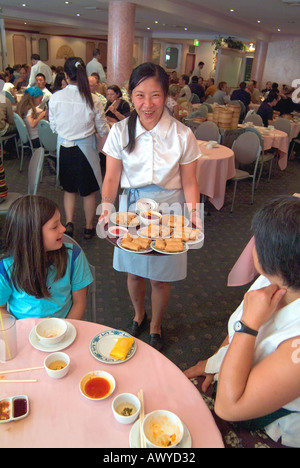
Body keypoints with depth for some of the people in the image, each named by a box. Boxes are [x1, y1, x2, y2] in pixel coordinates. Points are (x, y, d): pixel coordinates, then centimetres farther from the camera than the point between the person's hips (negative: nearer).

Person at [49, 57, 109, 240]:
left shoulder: (55, 98, -10)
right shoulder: (93, 100, -14)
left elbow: (54, 127, 2)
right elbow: (102, 129, -3)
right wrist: (111, 130, 19)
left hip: (64, 147, 2)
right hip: (85, 148, -1)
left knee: (69, 188, 21)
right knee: (89, 190, 14)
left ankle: (69, 222, 12)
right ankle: (89, 228, 25)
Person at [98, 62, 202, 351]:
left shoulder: (182, 135, -10)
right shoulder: (120, 131, -7)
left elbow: (189, 182, -5)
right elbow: (111, 177, -6)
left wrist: (193, 211, -20)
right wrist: (107, 205, -23)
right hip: (131, 208, 2)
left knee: (160, 277, 11)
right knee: (134, 271, 18)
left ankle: (155, 326, 41)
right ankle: (138, 316, 49)